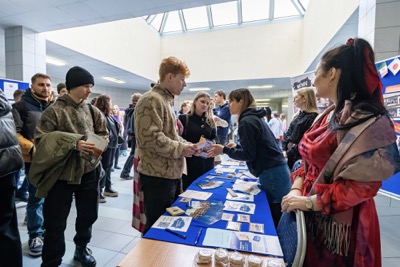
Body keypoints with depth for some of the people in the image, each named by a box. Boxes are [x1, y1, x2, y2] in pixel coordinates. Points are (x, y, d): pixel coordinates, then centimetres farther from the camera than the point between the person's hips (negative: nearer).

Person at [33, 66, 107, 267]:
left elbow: (103, 134, 13)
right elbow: (41, 139, -13)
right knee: (55, 222, 7)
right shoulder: (54, 111, -7)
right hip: (62, 173, -4)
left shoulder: (92, 111, 6)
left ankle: (81, 249, 44)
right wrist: (73, 143, -24)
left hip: (89, 171, 5)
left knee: (88, 215, 18)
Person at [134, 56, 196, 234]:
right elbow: (150, 137, -26)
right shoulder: (151, 100, -15)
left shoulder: (165, 101, 18)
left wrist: (187, 146, 6)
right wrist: (180, 149, -17)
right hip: (158, 176, -10)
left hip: (170, 173, 10)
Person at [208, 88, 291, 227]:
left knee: (274, 220, 2)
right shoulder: (255, 118, 14)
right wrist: (237, 147, 19)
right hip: (277, 170, 10)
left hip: (271, 174, -10)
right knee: (277, 220, 17)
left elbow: (248, 154, -15)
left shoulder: (247, 121, -15)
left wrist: (225, 150, -11)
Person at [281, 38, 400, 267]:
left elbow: (361, 185, -21)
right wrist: (297, 189, -7)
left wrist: (309, 202, -19)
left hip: (341, 222, -7)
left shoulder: (370, 122, -18)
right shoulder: (329, 116, 6)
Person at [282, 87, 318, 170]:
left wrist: (289, 153, -15)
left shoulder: (312, 117, -12)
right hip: (290, 157, 7)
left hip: (300, 158, -7)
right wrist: (285, 150, 0)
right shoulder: (298, 116, 13)